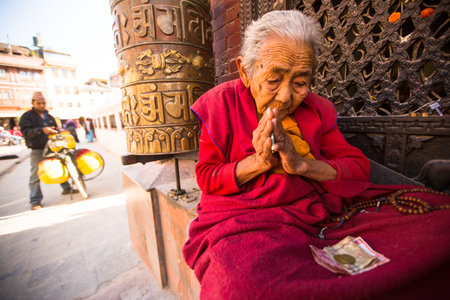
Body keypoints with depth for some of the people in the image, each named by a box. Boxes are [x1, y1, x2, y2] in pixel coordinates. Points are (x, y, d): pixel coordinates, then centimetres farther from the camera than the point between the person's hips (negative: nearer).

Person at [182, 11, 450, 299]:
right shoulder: (220, 104, -2)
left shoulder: (316, 109, 7)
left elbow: (359, 166, 5)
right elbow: (206, 177, -1)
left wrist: (301, 164, -14)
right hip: (245, 216, -2)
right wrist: (258, 162, -19)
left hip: (320, 208, 4)